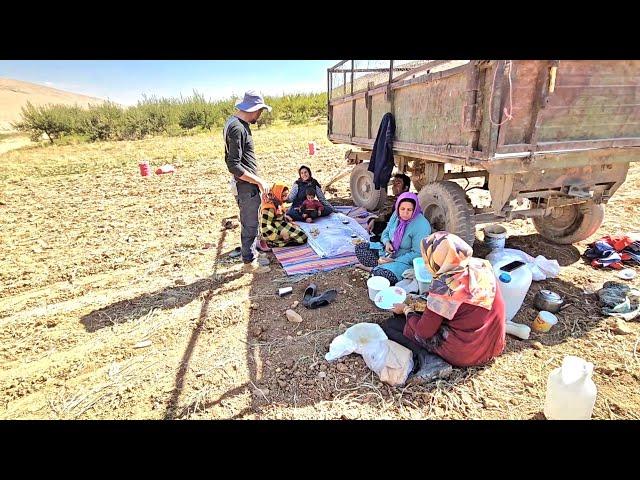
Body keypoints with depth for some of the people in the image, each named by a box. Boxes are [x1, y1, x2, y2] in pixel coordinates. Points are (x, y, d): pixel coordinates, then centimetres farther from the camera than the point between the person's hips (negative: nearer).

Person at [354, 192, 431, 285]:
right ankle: (380, 267, -14)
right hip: (389, 252, 7)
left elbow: (417, 254, -22)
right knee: (360, 247, -4)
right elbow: (386, 232, 13)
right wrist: (387, 243, -11)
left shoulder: (421, 226, -23)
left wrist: (394, 261, -22)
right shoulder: (397, 215, -2)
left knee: (386, 274, -35)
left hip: (405, 260, -7)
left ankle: (373, 269, -4)